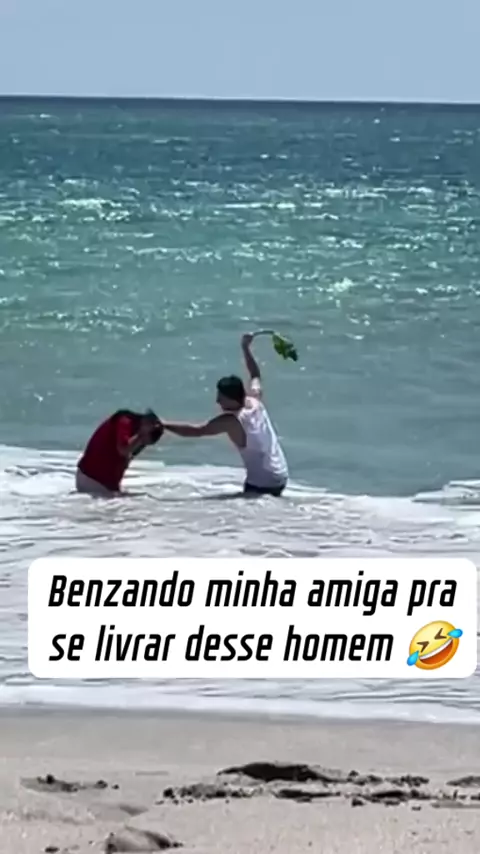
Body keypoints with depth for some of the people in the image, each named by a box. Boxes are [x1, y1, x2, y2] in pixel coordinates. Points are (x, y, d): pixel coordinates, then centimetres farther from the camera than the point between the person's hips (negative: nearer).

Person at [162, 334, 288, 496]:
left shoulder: (231, 421, -17)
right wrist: (246, 348, 28)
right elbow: (256, 375, 23)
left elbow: (196, 431, -18)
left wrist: (162, 424, -16)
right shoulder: (255, 401, 3)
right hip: (280, 478, 9)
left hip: (261, 484, -9)